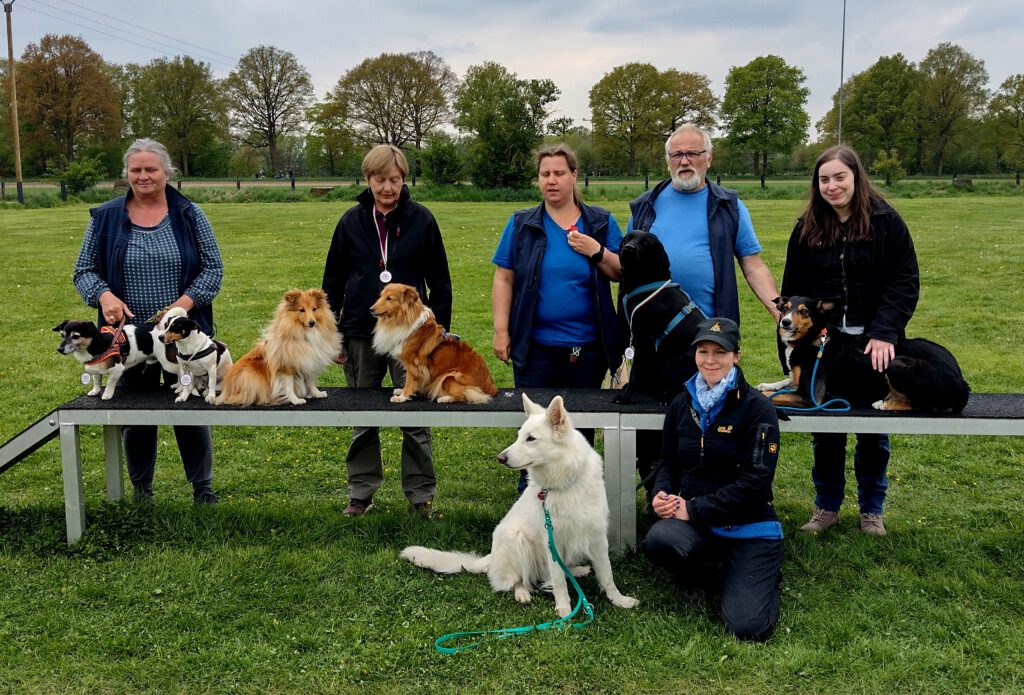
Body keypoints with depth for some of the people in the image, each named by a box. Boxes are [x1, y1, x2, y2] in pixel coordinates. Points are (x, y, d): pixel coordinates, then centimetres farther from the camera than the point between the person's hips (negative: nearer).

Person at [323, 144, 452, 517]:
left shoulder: (421, 219, -2)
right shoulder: (352, 221, 3)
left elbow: (439, 281, 3)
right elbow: (333, 281, 9)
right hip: (361, 333, 2)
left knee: (415, 419, 2)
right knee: (362, 420, 11)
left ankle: (421, 494, 15)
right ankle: (361, 493, 23)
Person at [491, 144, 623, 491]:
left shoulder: (601, 223, 5)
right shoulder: (522, 224, 3)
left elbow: (622, 274, 3)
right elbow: (503, 279, 1)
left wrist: (597, 252, -14)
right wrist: (501, 331, -5)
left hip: (588, 347, 1)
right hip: (535, 346, -1)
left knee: (582, 426, 11)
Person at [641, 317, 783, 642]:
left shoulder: (757, 408, -10)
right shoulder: (682, 404, 5)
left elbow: (755, 480, -16)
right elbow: (669, 463, 15)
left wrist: (694, 509, -18)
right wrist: (662, 493, -8)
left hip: (748, 526, -3)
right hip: (695, 523, 3)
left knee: (749, 627, -16)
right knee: (656, 541, -32)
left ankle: (765, 574, 20)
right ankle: (699, 575, 5)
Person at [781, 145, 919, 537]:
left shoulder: (885, 222, -4)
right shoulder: (807, 228, 5)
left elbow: (906, 283, -8)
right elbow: (792, 292, 7)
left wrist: (884, 332, -19)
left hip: (874, 346, -2)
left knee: (874, 432, 10)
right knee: (825, 431, 8)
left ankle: (871, 510, 26)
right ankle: (827, 507, 25)